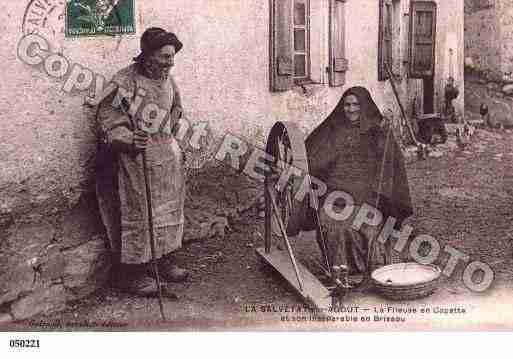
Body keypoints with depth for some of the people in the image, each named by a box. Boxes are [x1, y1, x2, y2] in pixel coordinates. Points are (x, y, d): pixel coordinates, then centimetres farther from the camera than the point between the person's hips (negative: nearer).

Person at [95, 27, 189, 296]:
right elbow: (108, 122, -17)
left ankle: (164, 263, 30)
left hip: (167, 156, 8)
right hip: (136, 160, -8)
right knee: (137, 215, -3)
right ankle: (132, 273, 10)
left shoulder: (168, 81, 9)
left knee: (169, 211, 14)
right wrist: (130, 140, -34)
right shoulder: (125, 83, -15)